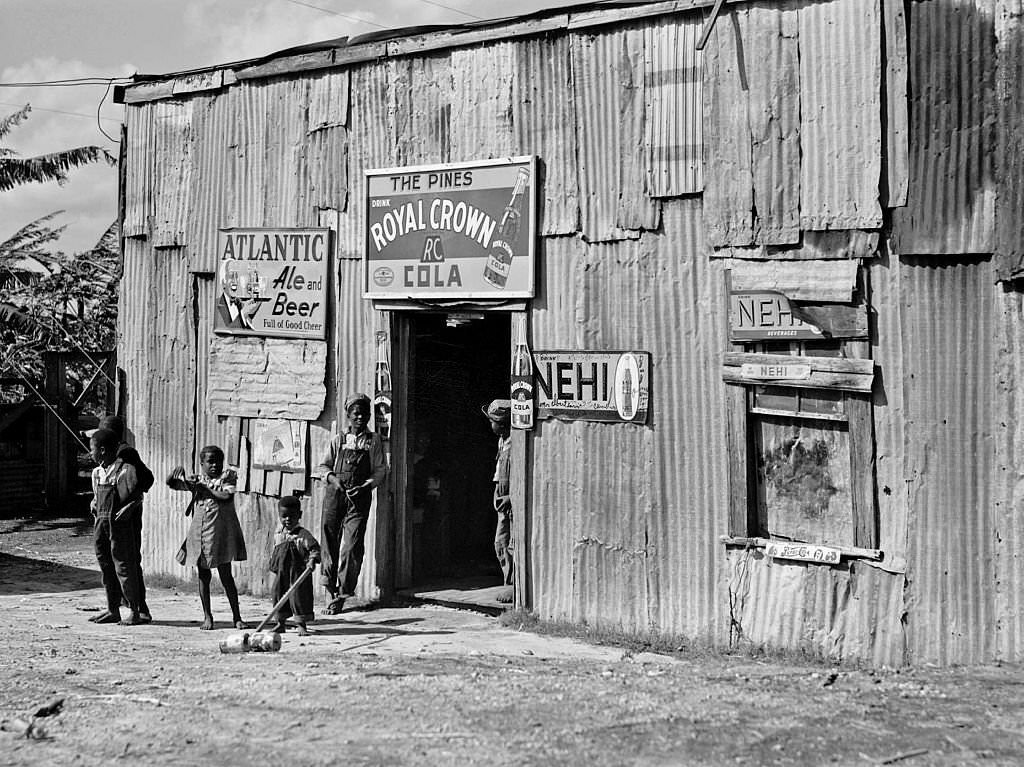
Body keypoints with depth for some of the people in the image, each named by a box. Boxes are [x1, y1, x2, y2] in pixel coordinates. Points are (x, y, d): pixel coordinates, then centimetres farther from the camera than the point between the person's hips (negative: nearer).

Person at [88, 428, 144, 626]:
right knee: (106, 566, 12)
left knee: (123, 566, -5)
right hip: (101, 522, 8)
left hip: (119, 523, -8)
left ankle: (135, 612, 1)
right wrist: (94, 504, 8)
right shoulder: (97, 472, 12)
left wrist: (129, 508, -21)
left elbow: (138, 492, -12)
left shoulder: (124, 469, -11)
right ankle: (112, 611, 20)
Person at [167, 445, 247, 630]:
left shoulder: (228, 476, 4)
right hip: (199, 534, 3)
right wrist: (176, 473, -16)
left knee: (226, 575, -2)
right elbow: (171, 483, 5)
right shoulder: (195, 480, 11)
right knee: (203, 576, 6)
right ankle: (207, 616, 16)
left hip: (221, 534, -3)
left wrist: (205, 487, -11)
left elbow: (226, 495, -12)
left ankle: (236, 616, 5)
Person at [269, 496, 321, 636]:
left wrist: (312, 560, -31)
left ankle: (301, 625, 4)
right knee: (279, 594, 9)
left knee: (299, 596, -5)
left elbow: (314, 547, -17)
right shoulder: (278, 535, 10)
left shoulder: (302, 534, -10)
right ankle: (280, 623, 23)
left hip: (299, 573, -6)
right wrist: (273, 566, 17)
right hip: (282, 574, 6)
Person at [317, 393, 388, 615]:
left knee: (351, 546, -9)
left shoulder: (374, 441, 9)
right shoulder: (338, 440, 12)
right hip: (334, 494, 2)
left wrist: (365, 486, -10)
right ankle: (331, 587, 12)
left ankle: (342, 594, -6)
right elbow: (322, 466, 11)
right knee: (330, 543, 0)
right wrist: (332, 478, -9)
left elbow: (381, 470, 6)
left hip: (359, 497, -1)